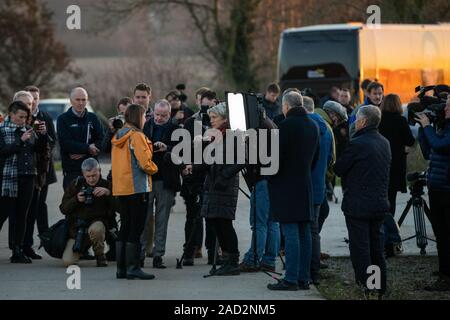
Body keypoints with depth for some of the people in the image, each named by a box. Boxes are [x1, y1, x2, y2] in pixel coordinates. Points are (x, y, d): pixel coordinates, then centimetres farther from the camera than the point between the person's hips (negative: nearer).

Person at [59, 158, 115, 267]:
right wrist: (76, 200, -15)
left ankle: (100, 255, -10)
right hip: (76, 228, 1)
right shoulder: (75, 184, 4)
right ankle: (79, 248, 20)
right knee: (68, 262, -17)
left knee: (95, 229, -41)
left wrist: (108, 193, -23)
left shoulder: (106, 185, 2)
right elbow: (63, 209, 3)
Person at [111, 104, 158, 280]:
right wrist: (154, 168, 2)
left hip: (120, 188, 8)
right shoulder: (137, 136, -12)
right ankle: (133, 268, -7)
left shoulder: (118, 137, 13)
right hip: (138, 187, -8)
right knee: (136, 229, -5)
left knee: (125, 227, 12)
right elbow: (145, 163, -18)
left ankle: (121, 268, 12)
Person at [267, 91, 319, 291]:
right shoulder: (312, 126, 11)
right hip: (306, 184, 8)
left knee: (290, 233, -8)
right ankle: (304, 278, 12)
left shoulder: (287, 125, -14)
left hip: (286, 185, -8)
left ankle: (291, 279, -8)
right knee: (304, 233, 9)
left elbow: (276, 156, -15)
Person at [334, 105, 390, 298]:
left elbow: (338, 168, -11)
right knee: (377, 247, 16)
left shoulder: (358, 144, -17)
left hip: (359, 205, -7)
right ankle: (380, 288, 21)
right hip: (380, 203, 7)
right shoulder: (385, 143, 7)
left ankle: (365, 286, -2)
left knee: (360, 248, -1)